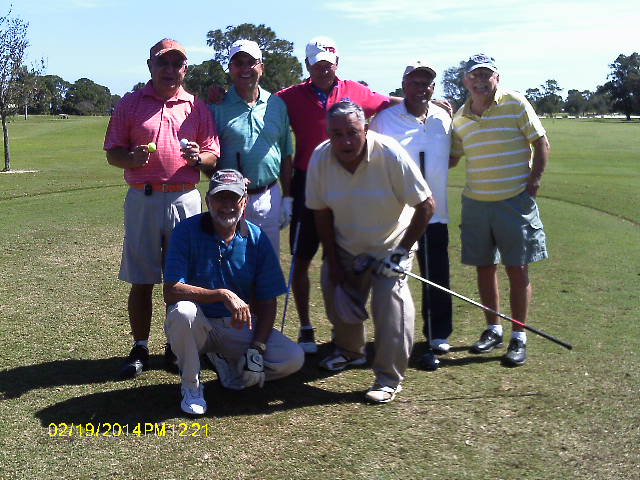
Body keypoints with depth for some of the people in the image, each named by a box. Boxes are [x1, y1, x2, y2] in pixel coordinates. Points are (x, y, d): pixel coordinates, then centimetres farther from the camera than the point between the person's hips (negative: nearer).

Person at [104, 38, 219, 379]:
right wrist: (132, 157, -16)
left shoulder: (197, 108, 10)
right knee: (141, 280, 3)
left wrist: (198, 158, -14)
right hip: (142, 199, 0)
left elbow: (213, 157, 9)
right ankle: (140, 348, 15)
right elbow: (112, 153, 6)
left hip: (185, 200, 1)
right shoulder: (130, 104, 8)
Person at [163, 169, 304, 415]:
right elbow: (171, 292, -24)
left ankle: (228, 363, 10)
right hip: (198, 326, -2)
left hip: (241, 326, 3)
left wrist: (257, 349, -15)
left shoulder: (257, 239, -5)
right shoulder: (187, 231, -13)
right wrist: (223, 295, -34)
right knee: (182, 310, -37)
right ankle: (191, 386, -11)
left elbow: (267, 302, -3)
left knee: (293, 358, -17)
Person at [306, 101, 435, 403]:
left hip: (390, 246, -4)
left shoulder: (390, 154, -27)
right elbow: (321, 212, -5)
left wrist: (402, 252, -20)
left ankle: (389, 378, -3)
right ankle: (350, 350, 39)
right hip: (345, 247, 4)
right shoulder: (320, 158, -17)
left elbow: (426, 205, -21)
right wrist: (332, 261, -4)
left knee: (391, 302, -18)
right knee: (336, 292, 8)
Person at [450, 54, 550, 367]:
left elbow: (541, 144, -2)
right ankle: (493, 330, 25)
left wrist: (534, 181, -9)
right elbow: (452, 158, 18)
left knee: (517, 268, -1)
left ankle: (519, 337, 11)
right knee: (484, 267, 9)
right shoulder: (460, 117, 8)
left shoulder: (516, 103, -4)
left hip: (515, 200, -4)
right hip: (475, 202, 4)